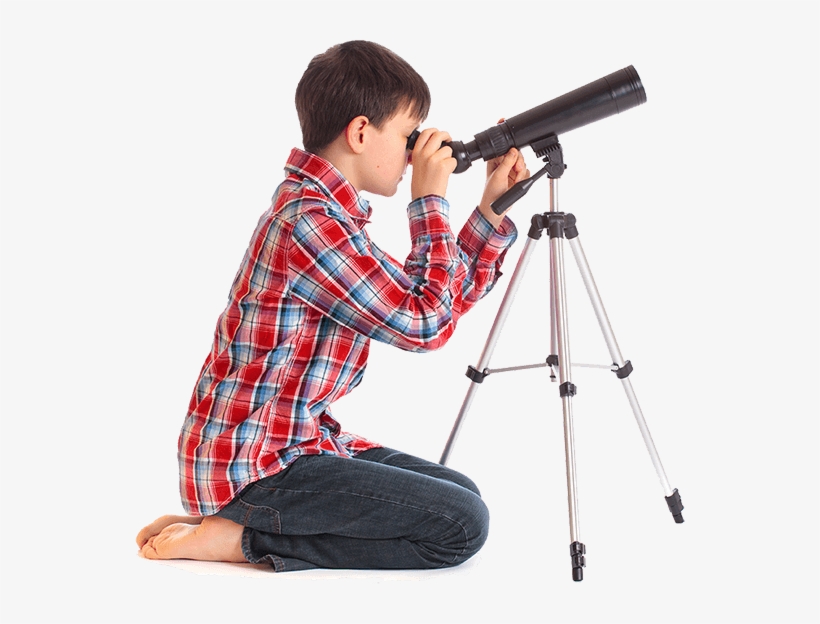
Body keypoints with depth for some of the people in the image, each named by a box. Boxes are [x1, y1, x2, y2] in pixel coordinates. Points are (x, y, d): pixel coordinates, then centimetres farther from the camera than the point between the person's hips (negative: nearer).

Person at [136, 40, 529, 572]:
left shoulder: (330, 212, 12)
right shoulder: (307, 222, -21)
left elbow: (442, 301, 16)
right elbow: (426, 323, -19)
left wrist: (492, 208, 10)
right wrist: (432, 200, -11)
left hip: (303, 440, 11)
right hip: (252, 463, -11)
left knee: (460, 493, 13)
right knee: (461, 525, -15)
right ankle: (241, 536, -8)